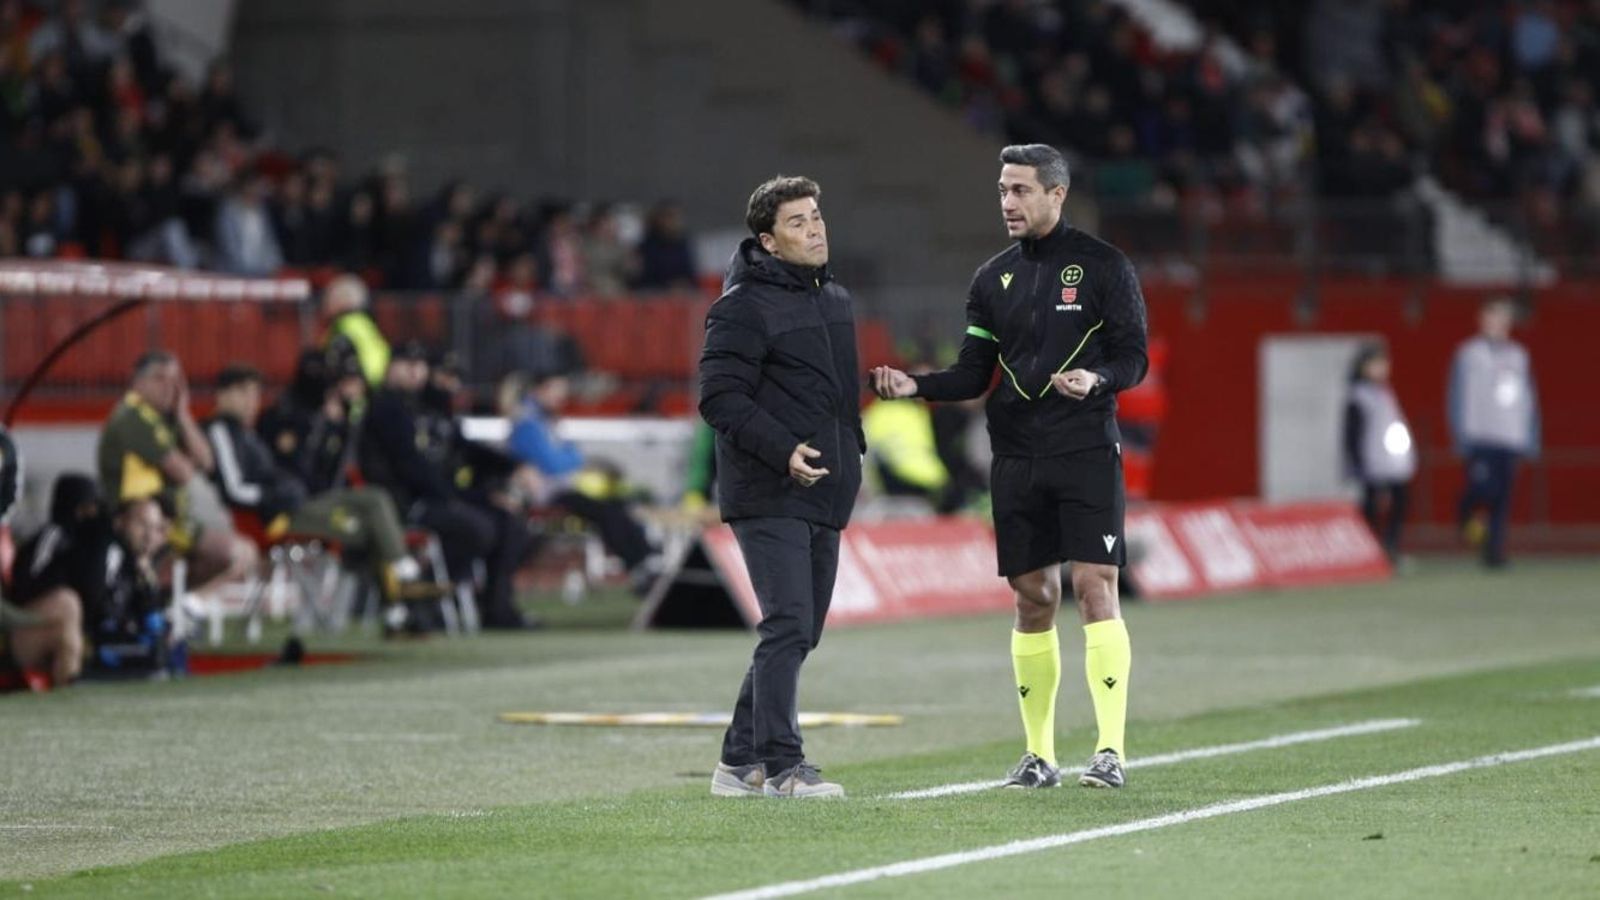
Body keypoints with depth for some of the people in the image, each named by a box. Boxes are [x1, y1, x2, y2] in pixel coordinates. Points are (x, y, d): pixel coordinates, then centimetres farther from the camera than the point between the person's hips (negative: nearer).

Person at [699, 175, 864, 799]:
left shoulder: (835, 300, 17)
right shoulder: (744, 307, -10)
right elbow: (719, 396, -16)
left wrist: (850, 455, 16)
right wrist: (782, 450, -23)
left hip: (823, 496, 9)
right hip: (768, 496, -9)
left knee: (800, 631, 10)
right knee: (787, 625, -14)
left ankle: (742, 760, 17)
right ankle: (781, 764, -12)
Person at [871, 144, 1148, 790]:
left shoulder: (1102, 265, -1)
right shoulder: (993, 280, 12)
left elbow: (1133, 358, -2)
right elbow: (974, 374, 12)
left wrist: (1096, 380, -23)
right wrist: (916, 385, -5)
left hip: (1086, 452, -4)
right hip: (1017, 458, 4)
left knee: (1095, 588, -12)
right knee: (1033, 599, 5)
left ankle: (1110, 750, -12)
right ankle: (1038, 755, 12)